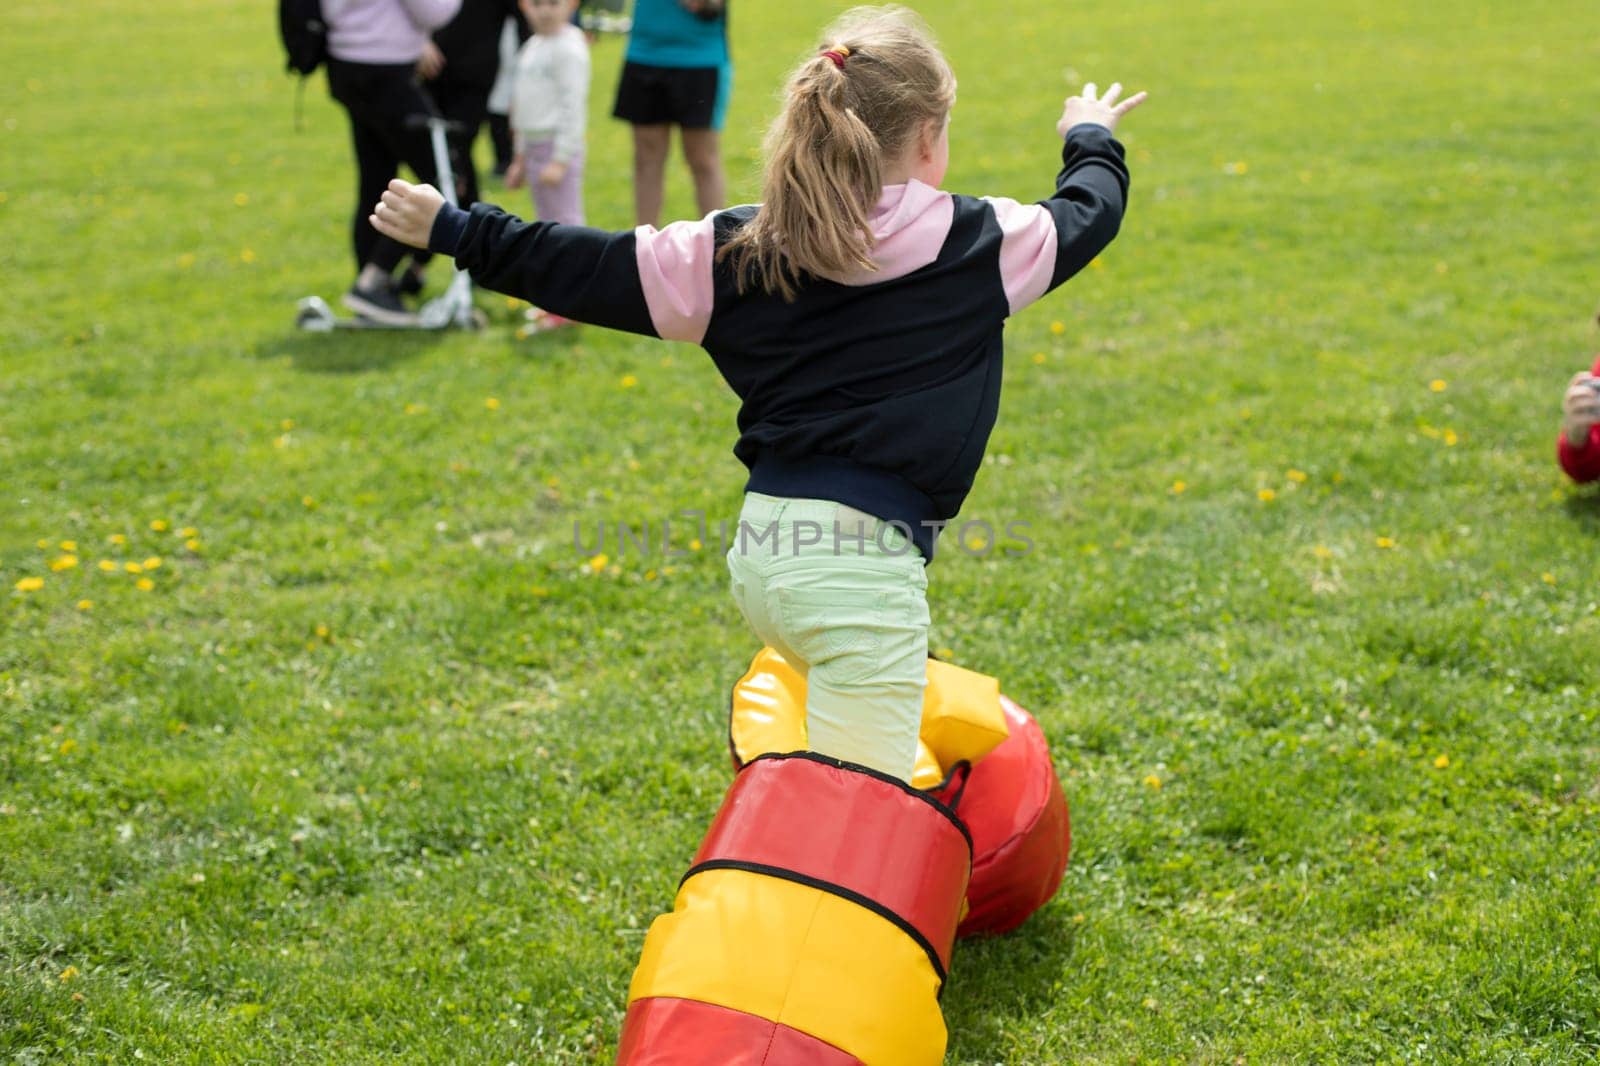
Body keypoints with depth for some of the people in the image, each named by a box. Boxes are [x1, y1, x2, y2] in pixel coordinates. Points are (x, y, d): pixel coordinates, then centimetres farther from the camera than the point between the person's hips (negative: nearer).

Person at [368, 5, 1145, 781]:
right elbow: (1087, 215, 16)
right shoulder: (978, 243, -2)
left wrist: (454, 231, 19)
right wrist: (1091, 141, 37)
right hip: (861, 566, -6)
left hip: (762, 549, 6)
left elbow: (587, 269, 7)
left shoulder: (739, 252, 4)